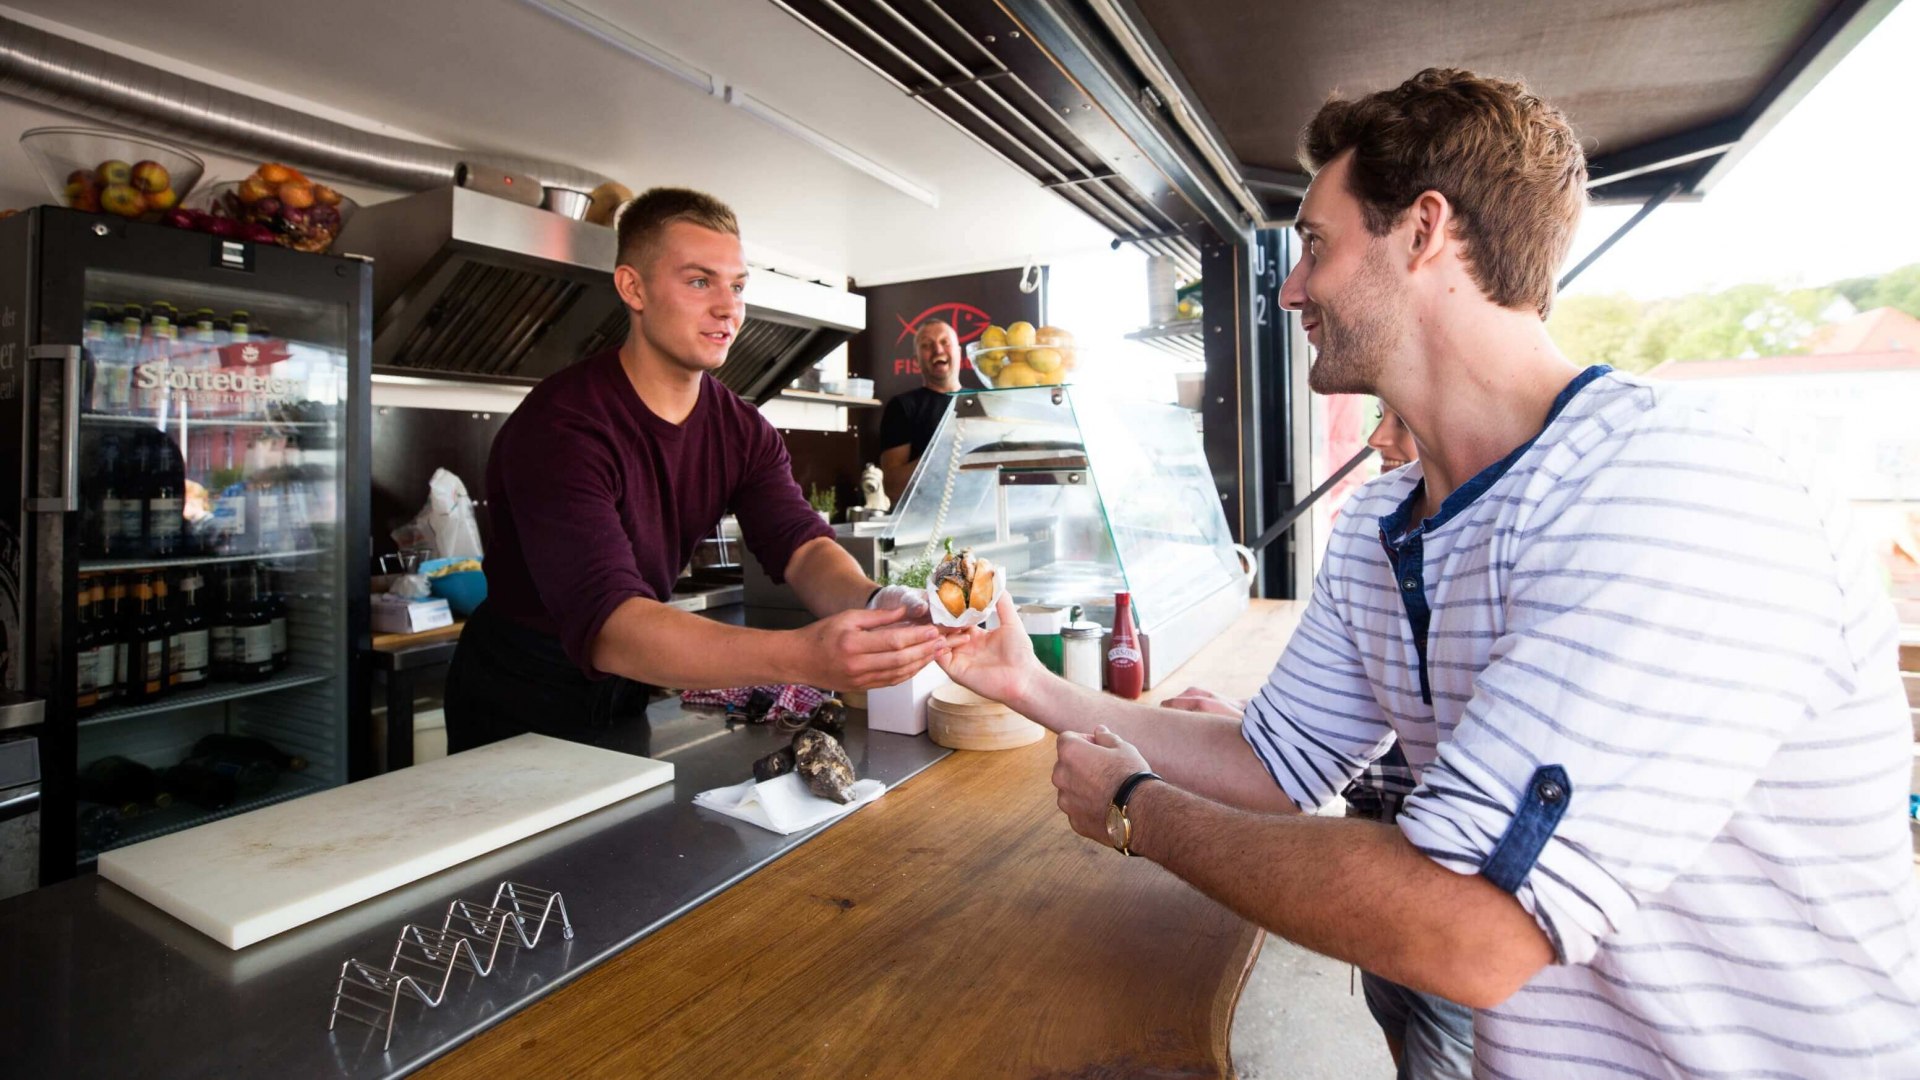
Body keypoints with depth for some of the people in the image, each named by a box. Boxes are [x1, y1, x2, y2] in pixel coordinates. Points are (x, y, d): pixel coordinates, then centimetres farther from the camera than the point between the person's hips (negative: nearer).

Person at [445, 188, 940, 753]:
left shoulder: (743, 431, -5)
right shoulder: (561, 428, -28)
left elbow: (802, 546, -17)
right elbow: (606, 625, -39)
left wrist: (875, 604, -41)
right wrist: (801, 657, -53)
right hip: (518, 712, -5)